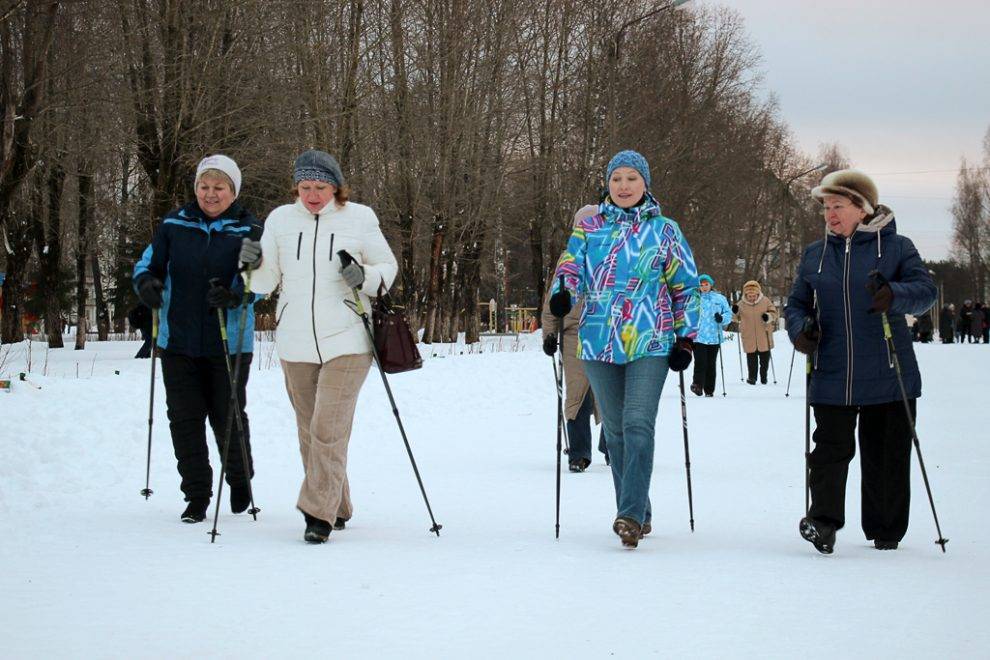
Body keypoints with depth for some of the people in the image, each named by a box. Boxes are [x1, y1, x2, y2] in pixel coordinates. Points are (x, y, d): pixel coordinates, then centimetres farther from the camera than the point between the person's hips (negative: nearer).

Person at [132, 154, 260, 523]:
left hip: (229, 344, -2)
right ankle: (196, 496, 13)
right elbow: (148, 263, 11)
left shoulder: (248, 231, 0)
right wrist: (146, 283, -13)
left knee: (228, 417, 5)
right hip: (178, 341, 3)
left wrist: (233, 294, -30)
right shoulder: (174, 225, 7)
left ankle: (240, 481, 30)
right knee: (184, 418, 3)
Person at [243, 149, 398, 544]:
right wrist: (253, 264, -14)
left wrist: (366, 277, -14)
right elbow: (264, 283, 7)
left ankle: (319, 515, -9)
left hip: (346, 343, -4)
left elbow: (388, 266, 6)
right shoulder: (280, 220, 6)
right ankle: (336, 509, 26)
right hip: (295, 344, 4)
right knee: (310, 432, 11)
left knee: (328, 430, -13)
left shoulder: (359, 219, -1)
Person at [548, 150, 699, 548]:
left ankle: (631, 514, -20)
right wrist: (562, 292, -19)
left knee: (638, 424, -16)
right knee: (615, 430, 7)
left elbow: (685, 286, 9)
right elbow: (572, 265, 4)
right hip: (599, 341, 3)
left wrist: (685, 338, 3)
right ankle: (639, 515, 18)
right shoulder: (589, 227, 12)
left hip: (649, 342, -3)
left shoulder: (664, 230, 7)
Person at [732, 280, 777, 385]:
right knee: (751, 357, 0)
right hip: (749, 337, -1)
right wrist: (734, 312, -12)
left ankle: (764, 376, 24)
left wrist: (768, 316, -18)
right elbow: (736, 318, 10)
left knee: (765, 357, 10)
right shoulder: (741, 304, -1)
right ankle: (752, 377, 9)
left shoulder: (765, 301, -2)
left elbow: (774, 312, 4)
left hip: (764, 336, 1)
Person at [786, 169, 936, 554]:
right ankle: (824, 521, -4)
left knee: (886, 455, 6)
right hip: (831, 376, 2)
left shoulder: (896, 247, 1)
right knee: (831, 449, -7)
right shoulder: (814, 254, 12)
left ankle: (885, 530, 18)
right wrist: (800, 328, -5)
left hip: (888, 376, -2)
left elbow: (925, 290, -10)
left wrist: (895, 295, -31)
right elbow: (797, 302, 17)